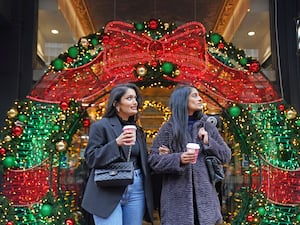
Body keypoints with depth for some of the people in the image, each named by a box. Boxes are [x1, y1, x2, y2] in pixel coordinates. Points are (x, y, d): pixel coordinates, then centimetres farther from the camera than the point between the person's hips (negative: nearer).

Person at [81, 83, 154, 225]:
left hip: (136, 190, 6)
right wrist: (116, 143, -19)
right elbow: (90, 158, -8)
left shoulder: (137, 130, 17)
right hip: (109, 192, -6)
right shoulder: (101, 125, -2)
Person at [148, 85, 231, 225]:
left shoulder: (207, 127, 10)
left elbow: (226, 156, 11)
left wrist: (209, 142, -5)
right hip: (177, 197, -2)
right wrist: (178, 159, -19)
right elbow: (153, 160, -3)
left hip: (204, 194, 3)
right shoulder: (168, 128, 1)